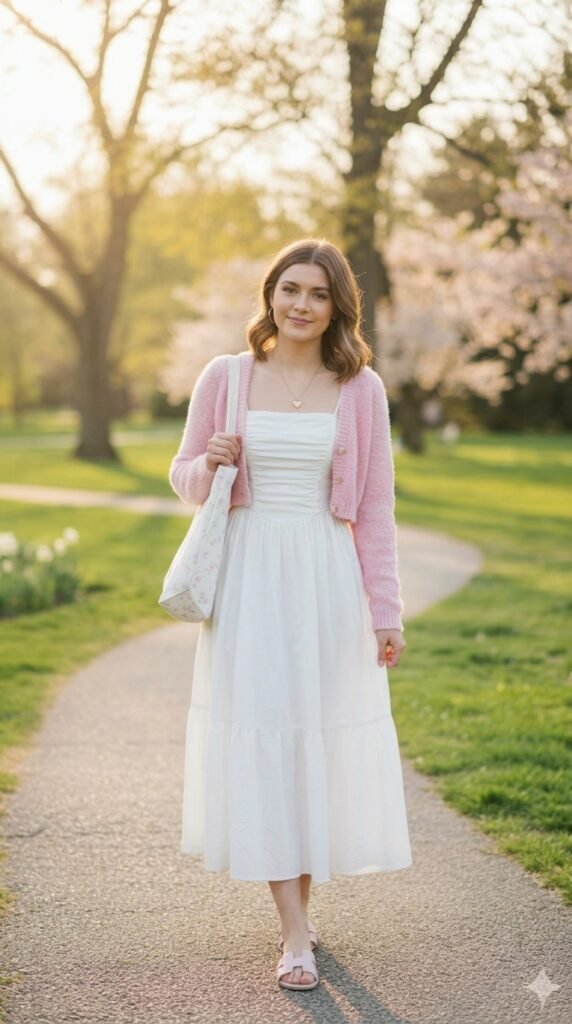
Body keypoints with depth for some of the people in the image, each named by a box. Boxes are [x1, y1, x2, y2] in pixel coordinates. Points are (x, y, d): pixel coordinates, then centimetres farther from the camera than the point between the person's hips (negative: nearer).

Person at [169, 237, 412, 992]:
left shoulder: (361, 390, 3)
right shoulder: (223, 378, 3)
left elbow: (375, 507, 4)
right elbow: (184, 476, 13)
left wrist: (386, 609, 1)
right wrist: (211, 464, -11)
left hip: (328, 580, 1)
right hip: (248, 576, 0)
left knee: (322, 740, 4)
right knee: (260, 739, -3)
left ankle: (298, 903, 23)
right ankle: (295, 933, 2)